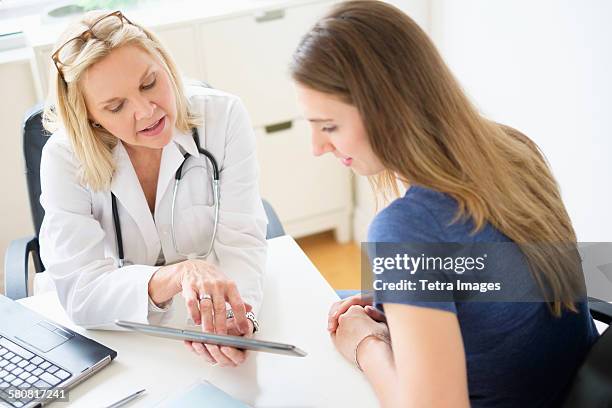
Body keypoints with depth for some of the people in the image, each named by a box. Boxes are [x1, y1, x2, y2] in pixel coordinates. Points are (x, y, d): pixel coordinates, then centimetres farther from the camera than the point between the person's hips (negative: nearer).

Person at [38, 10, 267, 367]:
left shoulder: (224, 116, -13)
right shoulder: (64, 157, -16)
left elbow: (240, 242, -16)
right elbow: (79, 291, -22)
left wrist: (237, 316, -36)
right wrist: (178, 274, -39)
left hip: (208, 320, 1)